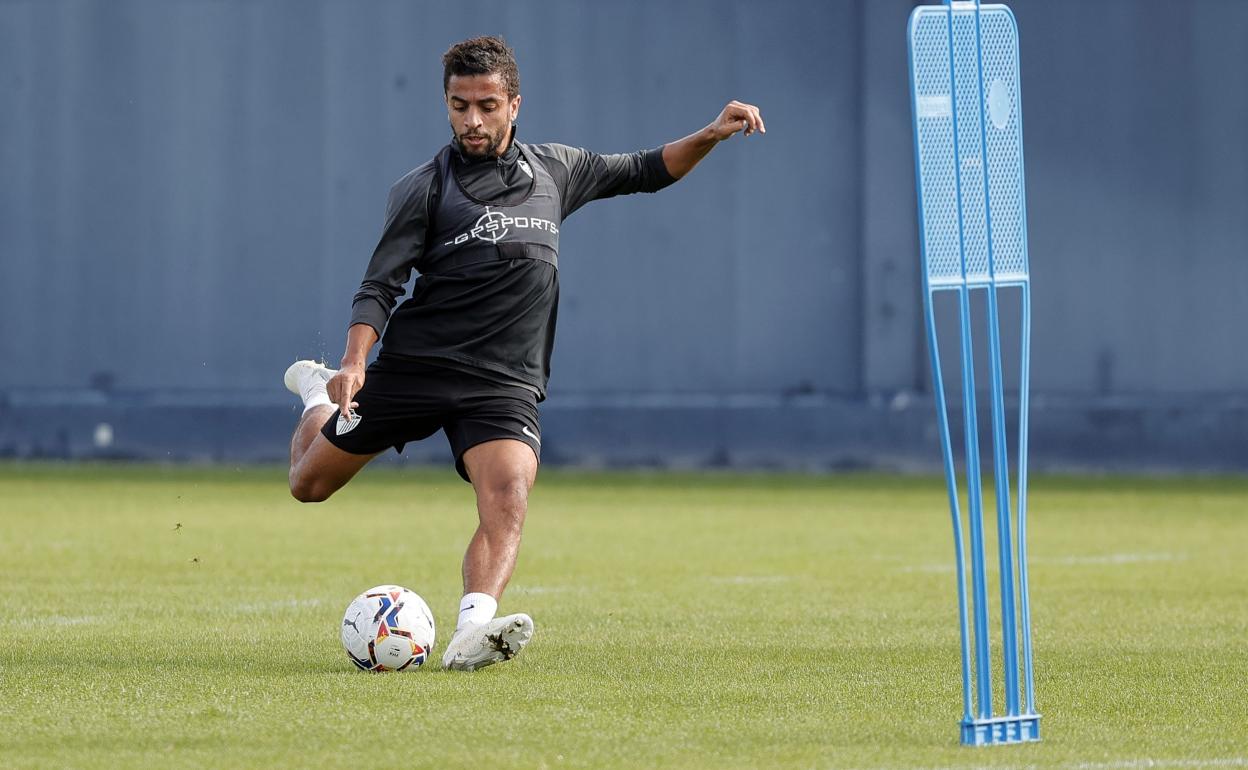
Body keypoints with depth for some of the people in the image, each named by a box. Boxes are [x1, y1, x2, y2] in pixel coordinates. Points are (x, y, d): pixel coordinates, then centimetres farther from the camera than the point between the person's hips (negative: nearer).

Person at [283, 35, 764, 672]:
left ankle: (472, 632, -39)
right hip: (413, 368, -1)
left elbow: (645, 171, 24)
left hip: (504, 383, 1)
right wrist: (355, 363, -18)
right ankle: (318, 392, 42)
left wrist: (712, 136, 8)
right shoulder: (422, 189, 1)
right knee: (309, 483, 9)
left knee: (508, 501, -26)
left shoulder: (552, 171, 13)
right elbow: (379, 286, -2)